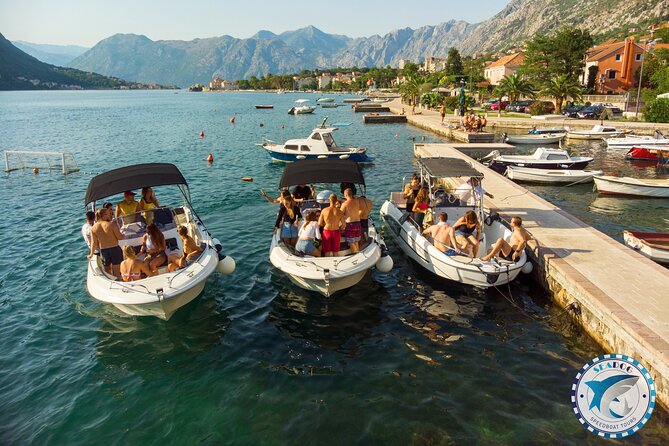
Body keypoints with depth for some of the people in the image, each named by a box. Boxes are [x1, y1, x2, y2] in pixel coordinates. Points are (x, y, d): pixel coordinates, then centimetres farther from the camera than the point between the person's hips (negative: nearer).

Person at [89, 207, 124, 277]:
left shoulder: (93, 228, -1)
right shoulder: (112, 224, -14)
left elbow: (94, 242, -1)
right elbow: (120, 237, -14)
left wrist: (91, 254, 9)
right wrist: (123, 234, 8)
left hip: (103, 251, 4)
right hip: (115, 249, -4)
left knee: (107, 270, 20)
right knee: (116, 270, 5)